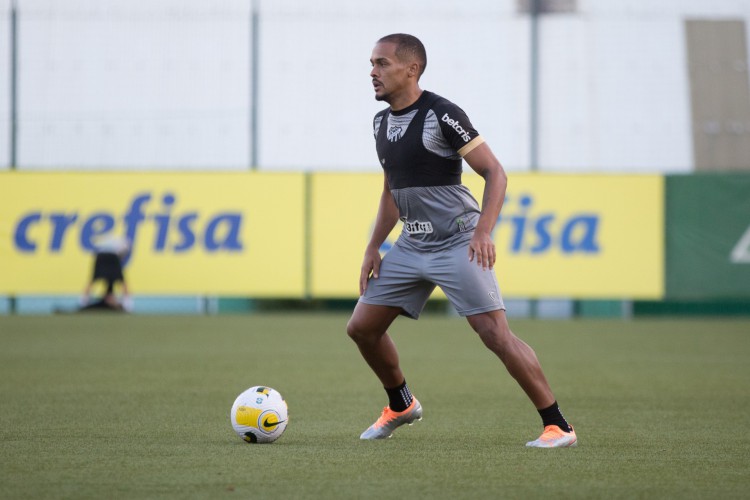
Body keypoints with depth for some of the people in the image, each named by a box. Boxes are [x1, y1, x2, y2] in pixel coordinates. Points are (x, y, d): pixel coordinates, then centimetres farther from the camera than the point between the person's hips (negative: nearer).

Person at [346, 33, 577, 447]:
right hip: (412, 246, 8)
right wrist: (373, 247, 13)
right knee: (361, 327, 7)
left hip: (458, 245, -8)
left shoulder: (441, 115, -14)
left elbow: (494, 173, -15)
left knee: (495, 334, -16)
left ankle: (558, 426, -10)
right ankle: (400, 406, 30)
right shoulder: (382, 122, 10)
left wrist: (483, 231, -27)